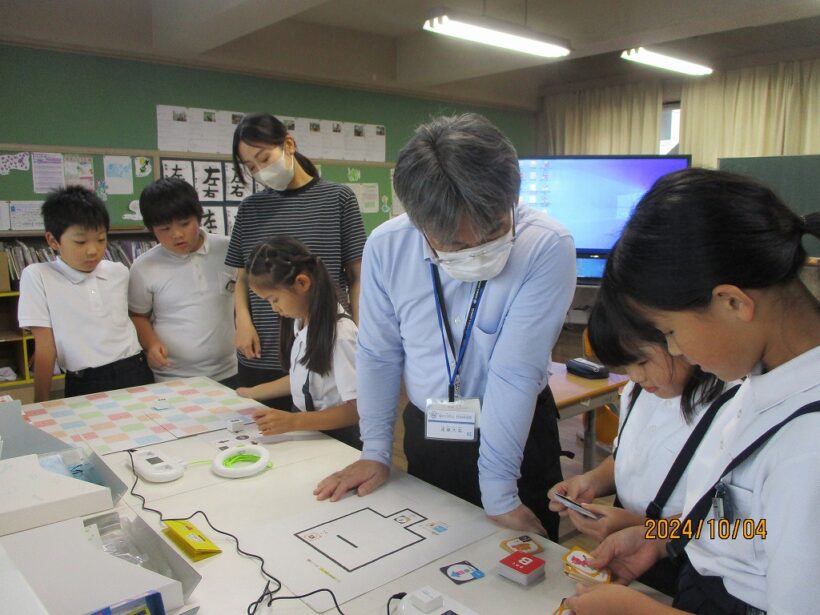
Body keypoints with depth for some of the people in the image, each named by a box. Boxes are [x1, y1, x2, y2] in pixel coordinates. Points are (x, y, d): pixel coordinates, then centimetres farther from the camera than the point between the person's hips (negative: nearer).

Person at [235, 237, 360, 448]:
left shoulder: (339, 333, -20)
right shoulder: (301, 322, 4)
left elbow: (358, 409, -20)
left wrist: (293, 421, -27)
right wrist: (251, 393, 16)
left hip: (335, 440, -7)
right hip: (305, 434, 7)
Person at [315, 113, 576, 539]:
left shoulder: (548, 247, -24)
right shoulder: (385, 247, -14)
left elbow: (515, 372, -25)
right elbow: (379, 354, -3)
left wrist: (498, 495, -18)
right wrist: (375, 452, 1)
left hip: (520, 437, -2)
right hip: (424, 435, 3)